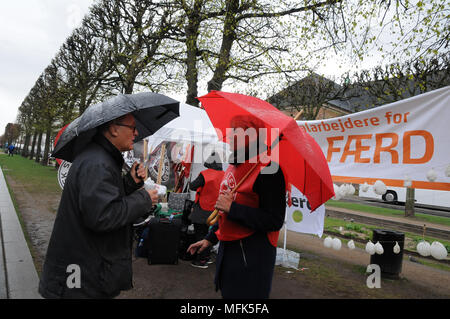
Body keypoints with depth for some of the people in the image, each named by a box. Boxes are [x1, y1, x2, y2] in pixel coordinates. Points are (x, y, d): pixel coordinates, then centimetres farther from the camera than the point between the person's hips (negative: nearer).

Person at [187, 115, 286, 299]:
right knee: (227, 292, 22)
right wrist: (210, 239, 19)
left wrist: (232, 207, -23)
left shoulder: (267, 170, -19)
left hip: (252, 256, -8)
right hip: (227, 249, 9)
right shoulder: (233, 167, 10)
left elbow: (274, 221, -24)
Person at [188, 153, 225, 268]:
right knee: (206, 233, 22)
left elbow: (192, 186, -12)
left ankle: (201, 260, 10)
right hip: (215, 211, 6)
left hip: (202, 211, -6)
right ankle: (207, 256, 32)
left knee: (200, 234, 5)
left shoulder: (205, 174, -19)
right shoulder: (224, 176, -2)